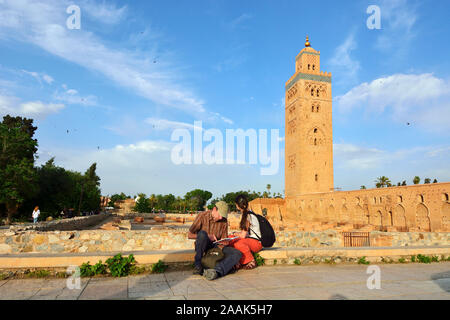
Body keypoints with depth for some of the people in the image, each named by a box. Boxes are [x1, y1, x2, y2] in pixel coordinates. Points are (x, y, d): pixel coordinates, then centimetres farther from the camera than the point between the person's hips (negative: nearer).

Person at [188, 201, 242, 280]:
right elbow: (189, 235, -6)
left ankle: (217, 271, -47)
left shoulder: (224, 221, 4)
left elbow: (224, 240, 7)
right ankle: (197, 265, -28)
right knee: (202, 233, -36)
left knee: (237, 253, -23)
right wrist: (207, 236, -17)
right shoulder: (202, 216, -7)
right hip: (203, 246, -3)